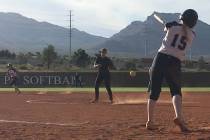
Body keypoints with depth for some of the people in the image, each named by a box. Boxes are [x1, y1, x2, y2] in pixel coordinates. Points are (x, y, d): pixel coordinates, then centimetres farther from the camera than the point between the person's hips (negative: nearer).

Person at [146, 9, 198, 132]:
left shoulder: (172, 26, 2)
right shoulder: (192, 35, 4)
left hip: (161, 59, 0)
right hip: (175, 63, 0)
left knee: (154, 92, 8)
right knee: (176, 91, 9)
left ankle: (150, 122, 11)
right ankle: (179, 117, -18)